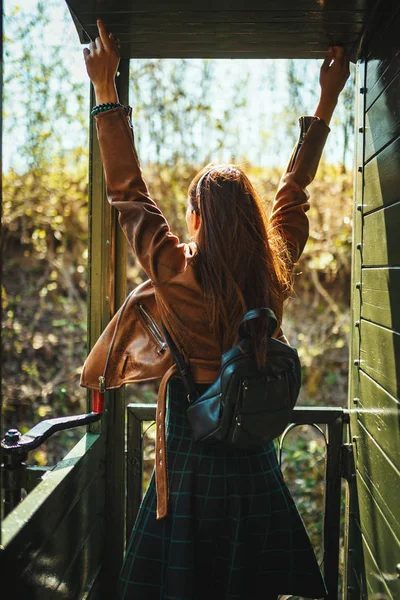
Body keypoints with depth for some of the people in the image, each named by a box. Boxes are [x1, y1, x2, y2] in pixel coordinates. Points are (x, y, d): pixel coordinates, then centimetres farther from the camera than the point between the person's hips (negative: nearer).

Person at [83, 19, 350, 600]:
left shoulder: (176, 271, -16)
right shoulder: (276, 270, -6)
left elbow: (127, 189, -8)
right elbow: (294, 192, 9)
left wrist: (106, 88, 0)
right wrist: (327, 101, 21)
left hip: (192, 449, -3)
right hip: (256, 452, 4)